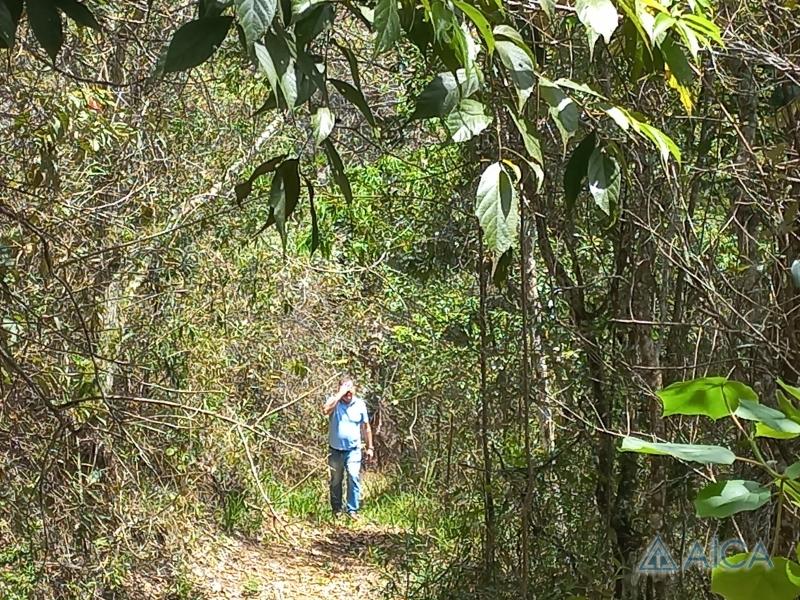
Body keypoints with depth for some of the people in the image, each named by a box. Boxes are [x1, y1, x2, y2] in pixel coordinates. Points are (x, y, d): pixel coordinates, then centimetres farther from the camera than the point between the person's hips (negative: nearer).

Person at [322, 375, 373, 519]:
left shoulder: (360, 404, 0)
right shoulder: (334, 401, -6)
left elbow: (366, 427, 9)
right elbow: (326, 410, -31)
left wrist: (370, 447, 10)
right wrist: (340, 394, -27)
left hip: (353, 449, 0)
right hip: (335, 450, 0)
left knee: (354, 477, -16)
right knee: (336, 481, 12)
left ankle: (352, 509, -10)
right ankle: (337, 509, 26)